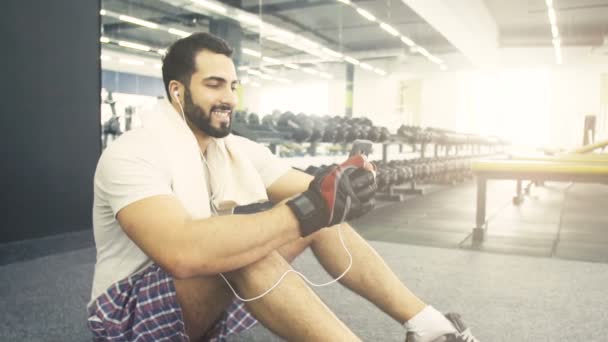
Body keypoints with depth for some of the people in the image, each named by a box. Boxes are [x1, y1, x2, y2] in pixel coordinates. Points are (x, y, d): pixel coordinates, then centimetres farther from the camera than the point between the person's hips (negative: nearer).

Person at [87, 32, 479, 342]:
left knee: (324, 214, -9)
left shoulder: (238, 149, 1)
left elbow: (310, 192, -5)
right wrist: (308, 209, -41)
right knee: (240, 223, -36)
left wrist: (337, 188, -29)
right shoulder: (133, 154, -22)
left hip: (214, 301, 7)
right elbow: (182, 253, -40)